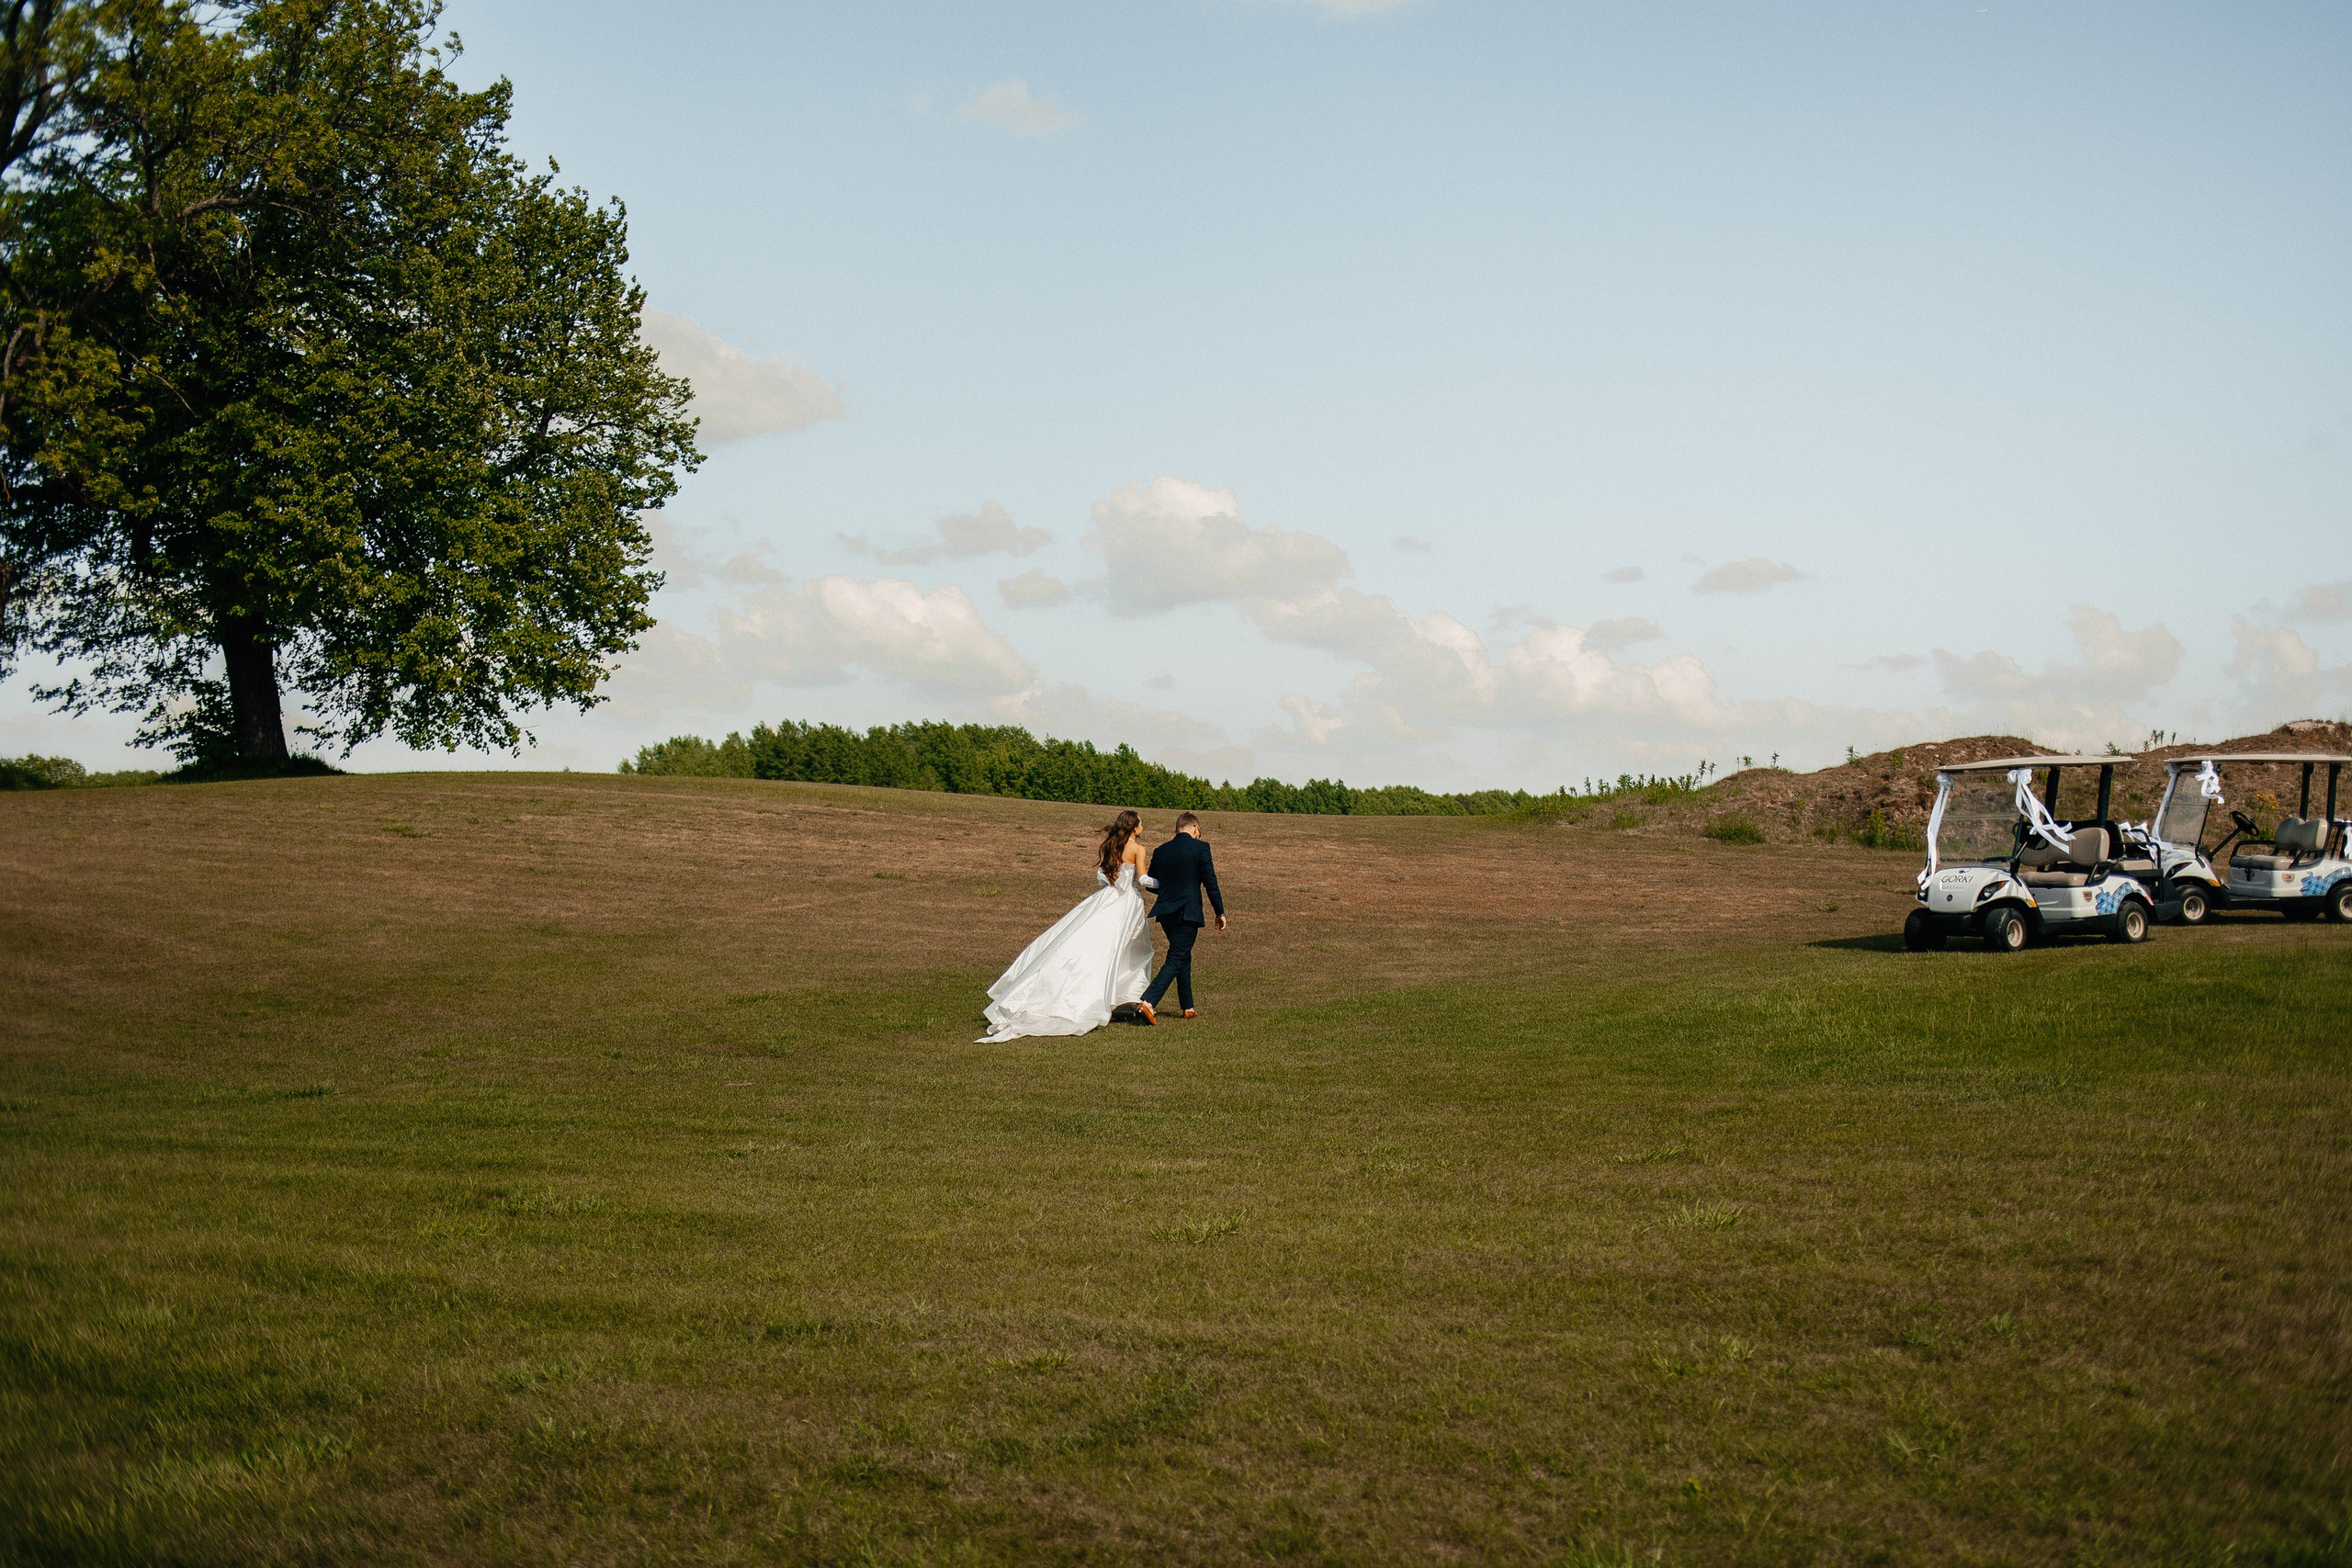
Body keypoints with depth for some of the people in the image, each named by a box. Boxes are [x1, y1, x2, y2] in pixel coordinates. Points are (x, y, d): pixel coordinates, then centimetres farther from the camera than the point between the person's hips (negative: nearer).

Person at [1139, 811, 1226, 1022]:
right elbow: (1210, 883, -7)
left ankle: (1188, 1007, 28)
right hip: (1188, 912, -6)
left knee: (1183, 957, 21)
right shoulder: (1200, 847, -6)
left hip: (1165, 912, 6)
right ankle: (1149, 1002, -21)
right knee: (1176, 960, -5)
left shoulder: (1160, 851, 8)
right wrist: (1220, 912, 0)